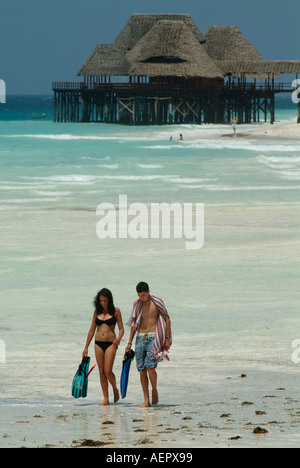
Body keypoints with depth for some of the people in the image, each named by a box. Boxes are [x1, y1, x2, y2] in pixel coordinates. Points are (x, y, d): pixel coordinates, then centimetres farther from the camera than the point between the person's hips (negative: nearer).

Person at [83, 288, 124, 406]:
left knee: (108, 371, -12)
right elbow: (92, 330, 14)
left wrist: (118, 339, -21)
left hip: (111, 343, -4)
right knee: (101, 371, 2)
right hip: (98, 343, 4)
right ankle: (106, 399, 5)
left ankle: (115, 390, 16)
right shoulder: (97, 311, 9)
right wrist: (86, 347, 13)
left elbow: (121, 329, 0)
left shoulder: (115, 311, 0)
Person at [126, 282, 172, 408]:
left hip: (153, 338, -4)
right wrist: (130, 343, 14)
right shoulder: (137, 304, 11)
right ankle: (146, 401, 2)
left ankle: (154, 391, 7)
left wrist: (167, 339, -5)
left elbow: (167, 319, 1)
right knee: (141, 370, 0)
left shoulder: (157, 302, -1)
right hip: (140, 338, 4)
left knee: (150, 366, -18)